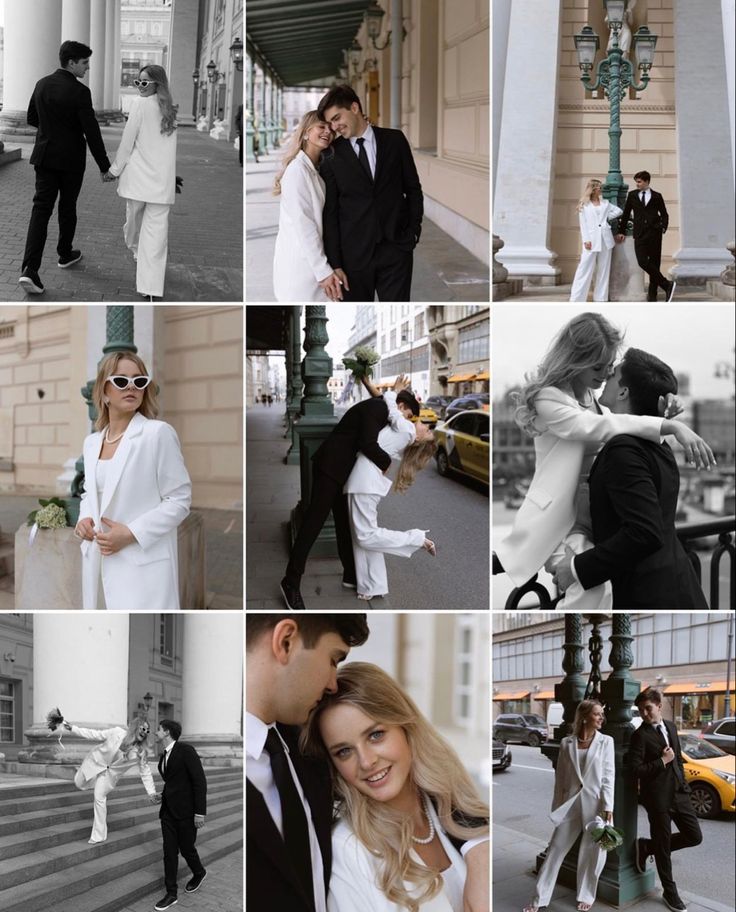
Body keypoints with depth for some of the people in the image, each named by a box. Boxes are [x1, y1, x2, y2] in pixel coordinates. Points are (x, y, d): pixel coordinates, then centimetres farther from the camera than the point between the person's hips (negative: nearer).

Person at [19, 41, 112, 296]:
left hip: (45, 156, 4)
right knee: (67, 207, 17)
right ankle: (65, 254, 36)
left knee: (41, 210, -1)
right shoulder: (79, 92, -17)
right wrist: (104, 166, -11)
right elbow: (92, 132, -17)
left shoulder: (42, 84, 1)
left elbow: (32, 118, 14)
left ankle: (30, 270, -14)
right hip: (71, 159, -4)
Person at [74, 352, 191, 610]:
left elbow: (179, 500, -7)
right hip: (98, 563, 7)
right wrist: (84, 519, 2)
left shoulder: (158, 433, -7)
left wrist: (131, 534, -17)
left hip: (143, 566, -7)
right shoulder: (92, 442, 13)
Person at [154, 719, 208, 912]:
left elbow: (200, 781, -17)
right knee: (169, 852, 2)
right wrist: (162, 795, 8)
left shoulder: (186, 750, -15)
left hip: (186, 810, -7)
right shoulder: (164, 756, 10)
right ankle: (171, 894, 7)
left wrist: (200, 812, -19)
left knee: (186, 848, 6)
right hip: (168, 810, 7)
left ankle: (199, 873, 35)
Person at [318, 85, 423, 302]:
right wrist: (334, 264, -5)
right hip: (354, 254, -1)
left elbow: (413, 188, 13)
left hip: (396, 250, 1)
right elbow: (330, 213, 0)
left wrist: (413, 231, 2)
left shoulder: (394, 140, 6)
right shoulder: (331, 156, 1)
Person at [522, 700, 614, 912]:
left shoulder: (606, 741, -1)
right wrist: (557, 806, 7)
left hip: (595, 803, -1)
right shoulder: (567, 743, 3)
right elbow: (560, 777, 8)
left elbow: (608, 776, -4)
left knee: (592, 852, 6)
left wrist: (608, 807, -11)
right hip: (571, 803, 2)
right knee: (556, 849, 3)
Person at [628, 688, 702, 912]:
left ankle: (646, 847, 24)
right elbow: (636, 769, -18)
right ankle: (670, 892, 22)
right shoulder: (640, 735, -13)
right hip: (657, 796, -6)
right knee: (663, 845, 6)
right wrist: (662, 762, -17)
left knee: (694, 836, 7)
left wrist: (683, 783, 12)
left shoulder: (670, 726, 8)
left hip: (678, 792, 6)